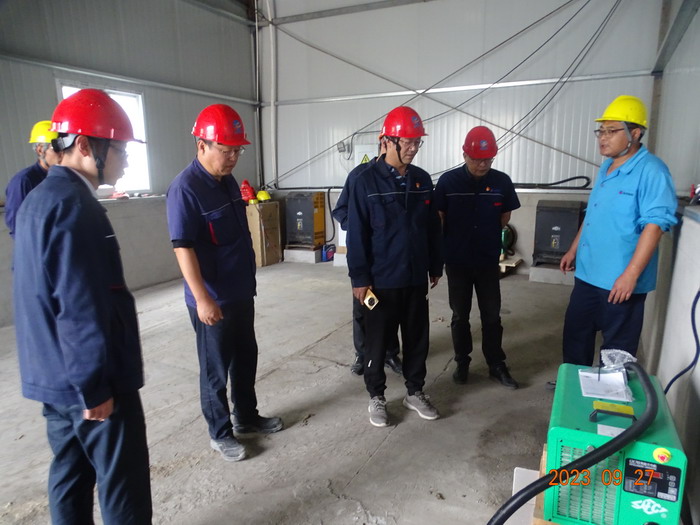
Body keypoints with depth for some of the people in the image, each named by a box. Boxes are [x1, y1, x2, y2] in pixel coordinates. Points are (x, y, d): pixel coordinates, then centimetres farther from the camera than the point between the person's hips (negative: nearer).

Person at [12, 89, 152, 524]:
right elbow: (80, 307, -25)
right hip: (84, 379, -10)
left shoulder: (41, 197, 12)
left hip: (55, 375, 10)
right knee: (123, 485, 4)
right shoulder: (73, 205, -20)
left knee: (71, 473, 20)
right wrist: (95, 386, -18)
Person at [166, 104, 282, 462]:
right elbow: (183, 247, -22)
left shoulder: (229, 181, 8)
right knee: (216, 368, 7)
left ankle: (246, 416, 38)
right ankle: (220, 433, 26)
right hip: (212, 300, -8)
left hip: (241, 293, 8)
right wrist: (202, 298, -25)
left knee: (246, 358, 19)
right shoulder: (185, 189, -18)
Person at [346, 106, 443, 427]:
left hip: (416, 278, 5)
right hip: (381, 280, -5)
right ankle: (376, 397, 28)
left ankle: (415, 392, 34)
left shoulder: (422, 180, 5)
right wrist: (359, 278, -12)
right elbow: (356, 233, -11)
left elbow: (433, 227, 12)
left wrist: (435, 266, 13)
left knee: (417, 338, 15)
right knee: (377, 341, 9)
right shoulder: (366, 181, -10)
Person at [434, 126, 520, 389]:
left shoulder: (502, 182, -4)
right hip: (457, 261, -1)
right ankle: (462, 362, 27)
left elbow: (505, 217, 9)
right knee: (460, 316, 12)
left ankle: (496, 365, 25)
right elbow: (438, 219, -1)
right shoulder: (448, 181, -9)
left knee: (492, 316, 10)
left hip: (489, 261, 1)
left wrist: (483, 232, 7)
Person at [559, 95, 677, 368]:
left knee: (617, 348, 7)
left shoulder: (650, 170, -16)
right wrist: (573, 250, 20)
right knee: (575, 333, 20)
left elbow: (655, 224, -22)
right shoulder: (606, 167, 12)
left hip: (620, 280, -9)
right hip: (588, 274, 9)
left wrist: (630, 274, -25)